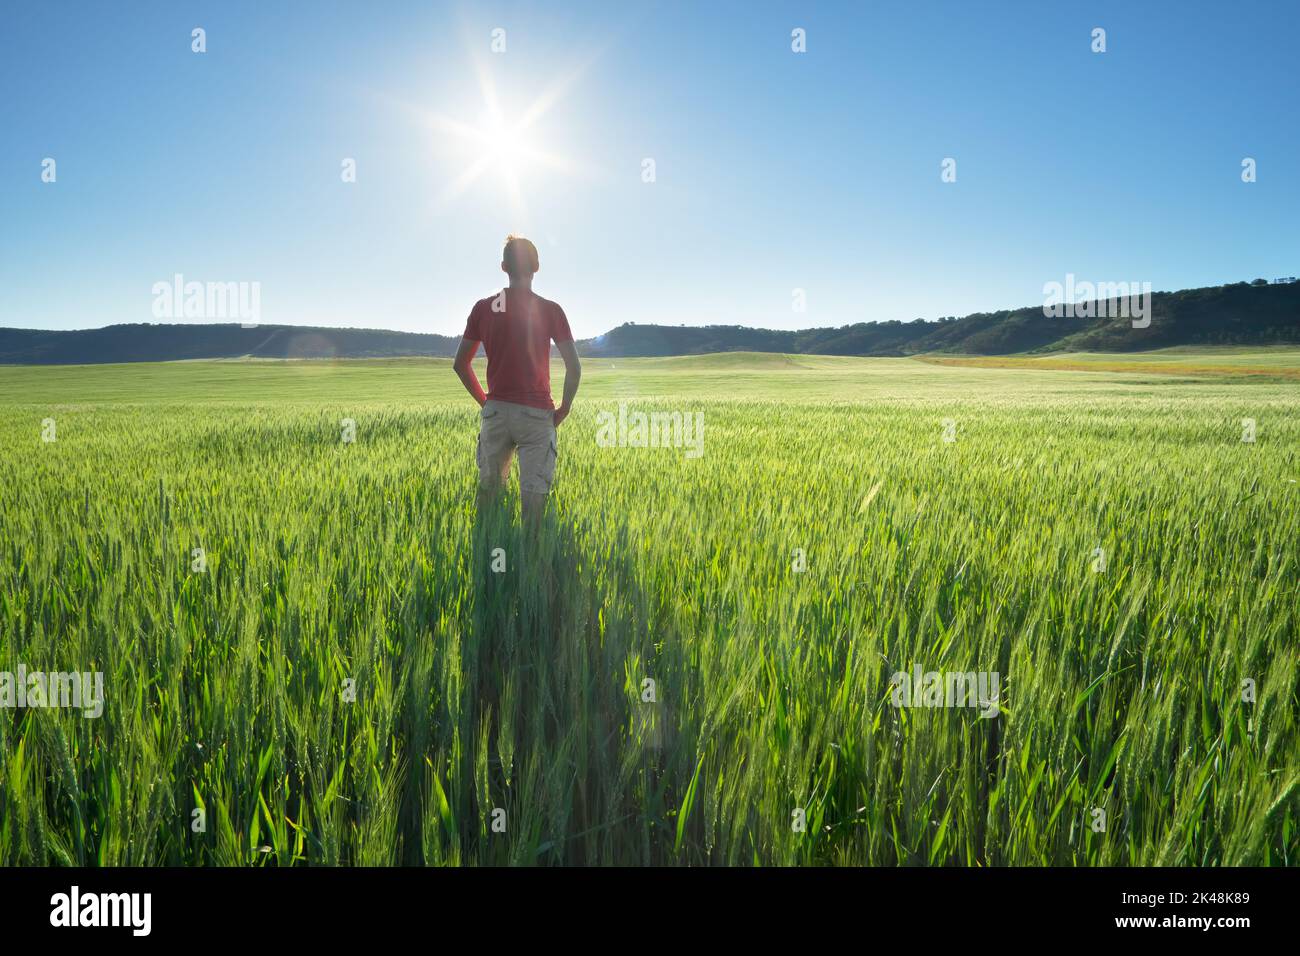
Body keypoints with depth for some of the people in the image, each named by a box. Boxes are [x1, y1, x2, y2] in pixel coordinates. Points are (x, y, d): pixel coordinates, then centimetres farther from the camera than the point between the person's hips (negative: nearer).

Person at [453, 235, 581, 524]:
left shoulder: (483, 308, 4)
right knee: (534, 490, 1)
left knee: (488, 486, 16)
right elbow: (574, 367, -7)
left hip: (495, 411, 3)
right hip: (536, 413, -3)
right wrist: (563, 410, 4)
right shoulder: (550, 310, -2)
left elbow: (460, 364, 7)